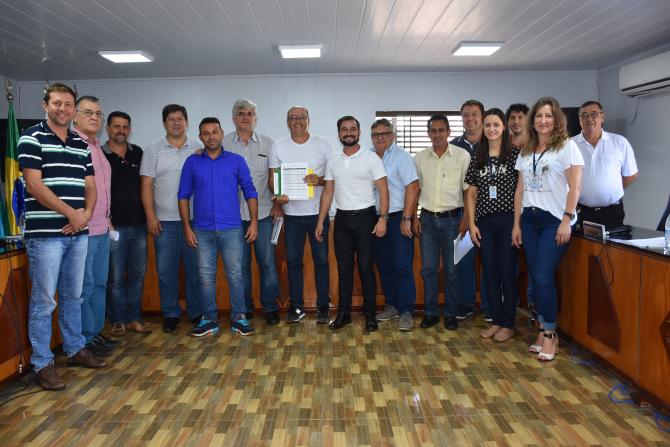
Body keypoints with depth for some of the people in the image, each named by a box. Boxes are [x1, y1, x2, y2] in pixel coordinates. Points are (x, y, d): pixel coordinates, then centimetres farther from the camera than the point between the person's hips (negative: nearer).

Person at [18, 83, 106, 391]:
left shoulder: (82, 144, 14)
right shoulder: (32, 138, -4)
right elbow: (34, 184, -12)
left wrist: (86, 213, -6)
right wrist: (70, 213, -13)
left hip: (78, 233, 6)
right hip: (45, 233, -6)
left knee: (73, 296, 16)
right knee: (44, 301, 1)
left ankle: (75, 349, 30)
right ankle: (42, 363, 12)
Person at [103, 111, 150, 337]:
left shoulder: (138, 153, 11)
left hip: (139, 225, 4)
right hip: (114, 226, -4)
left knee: (137, 274, 9)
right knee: (116, 276, 2)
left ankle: (134, 318, 20)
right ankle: (118, 320, 15)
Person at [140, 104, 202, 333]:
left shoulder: (198, 150, 8)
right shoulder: (153, 151, 6)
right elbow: (146, 185, 3)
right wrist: (150, 217, -5)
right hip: (164, 220, 0)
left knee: (195, 268, 5)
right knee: (166, 269, 5)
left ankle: (197, 312, 18)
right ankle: (170, 314, 18)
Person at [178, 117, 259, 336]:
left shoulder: (236, 160, 4)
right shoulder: (192, 162, 6)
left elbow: (250, 192, 4)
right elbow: (184, 195, 6)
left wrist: (254, 222, -4)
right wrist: (187, 227, 0)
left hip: (232, 229, -1)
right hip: (203, 230, 1)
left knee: (235, 275, 2)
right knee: (206, 276, 6)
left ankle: (238, 318, 15)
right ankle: (209, 320, 19)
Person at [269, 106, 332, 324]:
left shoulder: (323, 145, 1)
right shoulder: (278, 146, 4)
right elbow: (273, 178, 5)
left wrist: (320, 180, -19)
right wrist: (277, 195, -15)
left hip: (318, 212, -1)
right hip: (292, 213, 1)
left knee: (321, 260, 5)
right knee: (293, 261, 7)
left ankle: (323, 307, 16)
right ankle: (296, 306, 19)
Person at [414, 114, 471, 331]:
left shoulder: (462, 155, -2)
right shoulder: (420, 158, 6)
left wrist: (466, 219, -7)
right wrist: (414, 217, 4)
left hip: (452, 217, -2)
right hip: (428, 218, 3)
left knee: (452, 269, 4)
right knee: (428, 268, 6)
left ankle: (451, 313, 18)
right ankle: (431, 312, 18)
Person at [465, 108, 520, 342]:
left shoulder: (515, 154, -1)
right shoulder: (477, 159, 10)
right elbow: (471, 194, 10)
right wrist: (472, 224, 3)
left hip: (508, 220, -3)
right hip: (484, 222, 4)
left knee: (507, 274, 1)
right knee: (490, 275, 8)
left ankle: (508, 324, 15)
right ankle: (496, 321, 21)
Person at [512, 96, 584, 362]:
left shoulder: (567, 147, -2)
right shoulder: (526, 152, 13)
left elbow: (575, 187, -8)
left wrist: (567, 221, -15)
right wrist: (516, 224, 10)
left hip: (554, 220, -5)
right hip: (529, 220, 5)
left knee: (544, 278, -10)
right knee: (536, 279, 7)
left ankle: (550, 334, 6)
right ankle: (543, 331, 18)